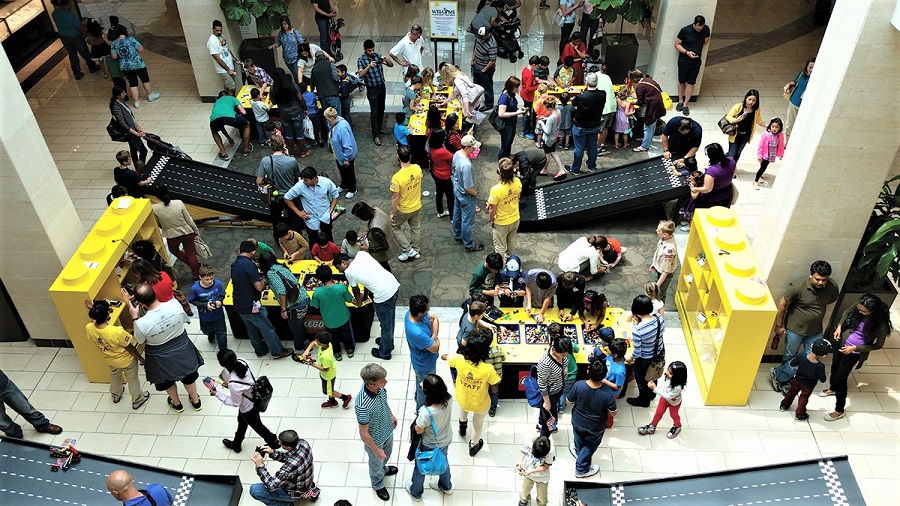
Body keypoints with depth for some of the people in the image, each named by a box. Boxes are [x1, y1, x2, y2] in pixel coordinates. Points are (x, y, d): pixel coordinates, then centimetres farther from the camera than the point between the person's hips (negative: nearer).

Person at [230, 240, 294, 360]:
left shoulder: (234, 265, 3)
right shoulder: (249, 265, -24)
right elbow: (259, 287, -26)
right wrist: (264, 282, -5)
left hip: (239, 305, 8)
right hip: (251, 306, -8)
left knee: (251, 329, 25)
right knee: (267, 328, 9)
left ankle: (260, 350, 41)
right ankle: (277, 351, 22)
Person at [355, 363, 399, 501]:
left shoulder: (379, 387, -24)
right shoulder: (362, 406, -45)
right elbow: (363, 433, -29)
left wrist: (391, 415, 16)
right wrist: (376, 450, -17)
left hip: (387, 430, 6)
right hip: (375, 439, -6)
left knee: (387, 454, 34)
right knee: (376, 462, 25)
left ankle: (383, 469, 66)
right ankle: (378, 485, 55)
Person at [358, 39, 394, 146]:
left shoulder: (377, 55, -2)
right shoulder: (361, 60, -14)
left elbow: (391, 65, -2)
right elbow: (361, 75, -27)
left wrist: (386, 60, -23)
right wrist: (369, 66, -40)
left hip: (382, 86, 5)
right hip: (372, 89, -5)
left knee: (381, 110, 17)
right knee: (374, 112, -4)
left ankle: (379, 129, 34)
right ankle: (376, 135, 2)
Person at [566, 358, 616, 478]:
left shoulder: (578, 385, -33)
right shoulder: (608, 394, -35)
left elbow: (568, 402, -15)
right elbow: (613, 413, -17)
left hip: (578, 421, 2)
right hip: (595, 427, -2)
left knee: (579, 440, 34)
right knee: (590, 446, 28)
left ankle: (579, 452, 64)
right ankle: (581, 469, 48)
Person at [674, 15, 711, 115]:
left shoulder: (706, 29, -9)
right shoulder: (685, 30, -19)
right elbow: (677, 44, -9)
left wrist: (698, 50, -1)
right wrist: (687, 52, -22)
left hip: (696, 61, 2)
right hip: (684, 60, -2)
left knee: (691, 83, 5)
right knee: (681, 81, 13)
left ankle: (685, 104, 15)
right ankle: (680, 101, 31)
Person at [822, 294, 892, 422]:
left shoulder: (881, 324, -30)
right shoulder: (858, 307, -19)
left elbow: (878, 345, -16)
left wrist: (854, 348, -20)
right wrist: (839, 326, -9)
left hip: (855, 352, -5)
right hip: (842, 341, 5)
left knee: (841, 378, 1)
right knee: (835, 366, 26)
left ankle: (839, 410, 19)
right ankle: (833, 389, 57)